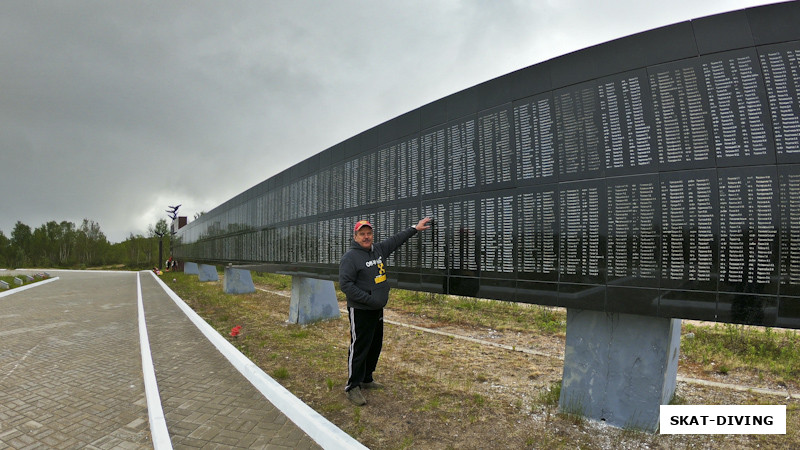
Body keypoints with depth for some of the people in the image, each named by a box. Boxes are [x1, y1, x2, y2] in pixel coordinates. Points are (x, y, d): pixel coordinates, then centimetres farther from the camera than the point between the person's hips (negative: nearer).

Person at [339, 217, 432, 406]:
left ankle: (366, 379, 33)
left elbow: (396, 240, 22)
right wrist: (369, 299, -22)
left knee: (375, 347, 17)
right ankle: (352, 387, 11)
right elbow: (345, 284, -20)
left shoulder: (378, 250, 9)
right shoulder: (350, 257, -14)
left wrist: (414, 228, 24)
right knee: (359, 348, -2)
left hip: (377, 310, 8)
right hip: (360, 311, -8)